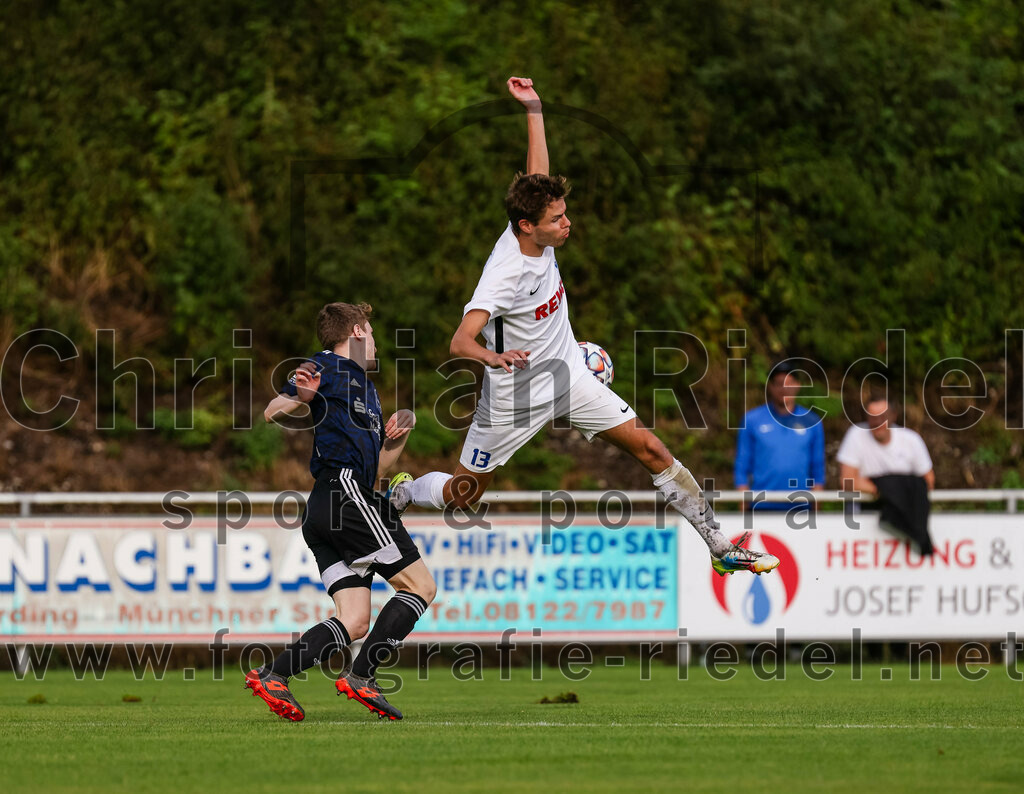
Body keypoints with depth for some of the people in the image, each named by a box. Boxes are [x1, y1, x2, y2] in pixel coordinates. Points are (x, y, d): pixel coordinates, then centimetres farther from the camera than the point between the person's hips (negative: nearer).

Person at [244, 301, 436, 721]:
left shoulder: (367, 387, 29)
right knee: (420, 585, -7)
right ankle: (361, 676, -13)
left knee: (354, 621, -3)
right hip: (343, 489, -9)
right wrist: (299, 397, -26)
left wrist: (397, 438, 12)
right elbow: (271, 414, -6)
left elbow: (376, 468, 30)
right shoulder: (330, 368, 4)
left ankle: (272, 676, -14)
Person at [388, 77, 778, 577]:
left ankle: (721, 548, 1)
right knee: (463, 494, 8)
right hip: (515, 394, -6)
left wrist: (533, 108, 2)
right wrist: (492, 357, -59)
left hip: (568, 374, 6)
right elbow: (461, 340, -38)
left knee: (648, 448, -2)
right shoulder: (505, 273, -30)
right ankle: (399, 494, 42)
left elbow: (537, 173, 7)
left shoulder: (537, 234, -10)